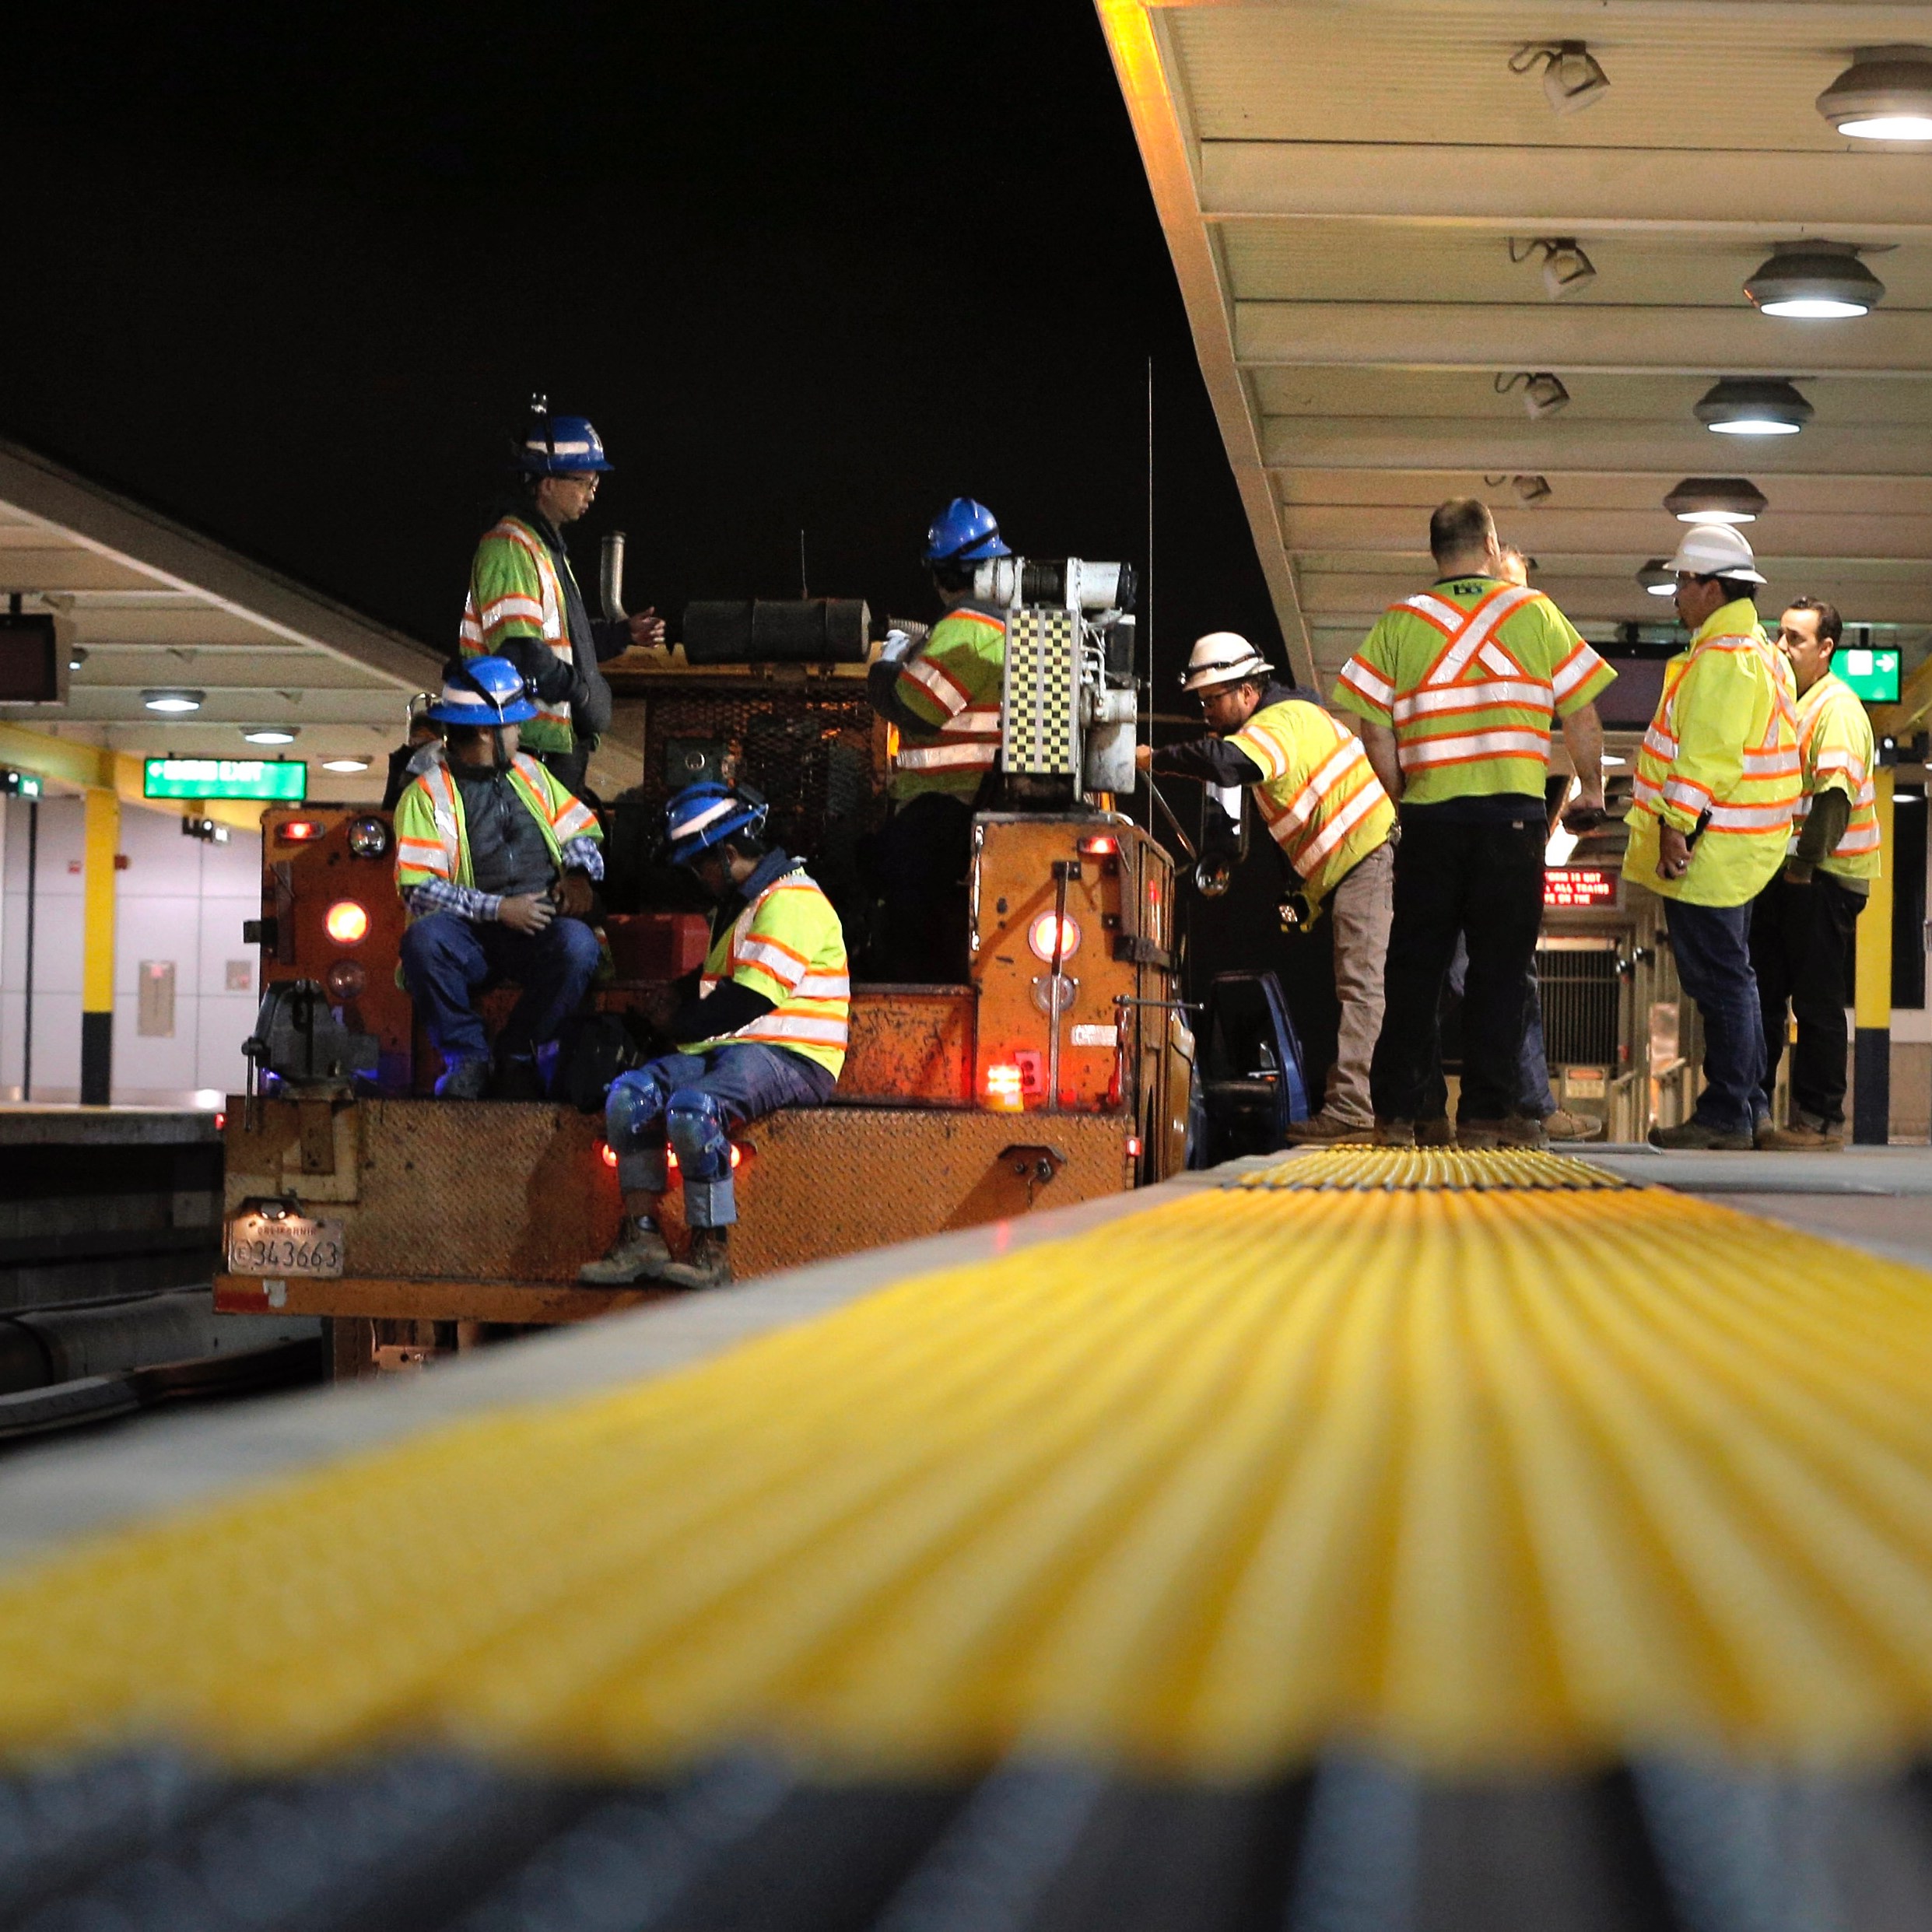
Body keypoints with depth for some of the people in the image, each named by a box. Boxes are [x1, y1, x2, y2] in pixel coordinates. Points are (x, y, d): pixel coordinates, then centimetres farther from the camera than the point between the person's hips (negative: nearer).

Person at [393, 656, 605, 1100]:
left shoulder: (529, 772, 19)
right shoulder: (427, 794, 2)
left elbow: (581, 830, 23)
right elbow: (418, 887, -7)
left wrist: (578, 874, -1)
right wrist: (497, 908, -17)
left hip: (541, 926, 3)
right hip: (469, 934, -3)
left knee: (578, 945, -32)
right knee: (422, 940, -36)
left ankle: (517, 1054, -8)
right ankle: (468, 1056, -13)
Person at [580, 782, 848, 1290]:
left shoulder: (791, 902, -11)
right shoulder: (740, 902, 24)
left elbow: (745, 1003, -17)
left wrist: (679, 1023, -3)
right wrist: (681, 1010, 10)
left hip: (791, 1057, -10)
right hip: (728, 1048, 10)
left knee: (693, 1109, -34)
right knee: (629, 1096, -12)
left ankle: (712, 1250, -25)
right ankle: (641, 1239, -16)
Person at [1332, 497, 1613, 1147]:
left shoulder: (1399, 621, 5)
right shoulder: (1534, 612, 4)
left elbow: (1375, 730, 1)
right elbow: (1581, 715, 4)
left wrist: (1404, 799, 13)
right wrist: (1591, 790, 17)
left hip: (1428, 816, 1)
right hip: (1512, 810, -1)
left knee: (1415, 964, 8)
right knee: (1500, 965, 3)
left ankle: (1399, 1110, 8)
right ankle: (1487, 1111, -1)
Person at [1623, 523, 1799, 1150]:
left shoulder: (1722, 657, -15)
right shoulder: (1761, 653, 19)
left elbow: (1708, 752, -22)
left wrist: (1679, 827, -22)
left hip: (1708, 847, -11)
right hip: (1738, 849, 11)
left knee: (1719, 979, -8)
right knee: (1728, 976, 16)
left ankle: (1725, 1115, -6)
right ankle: (1746, 1105, 21)